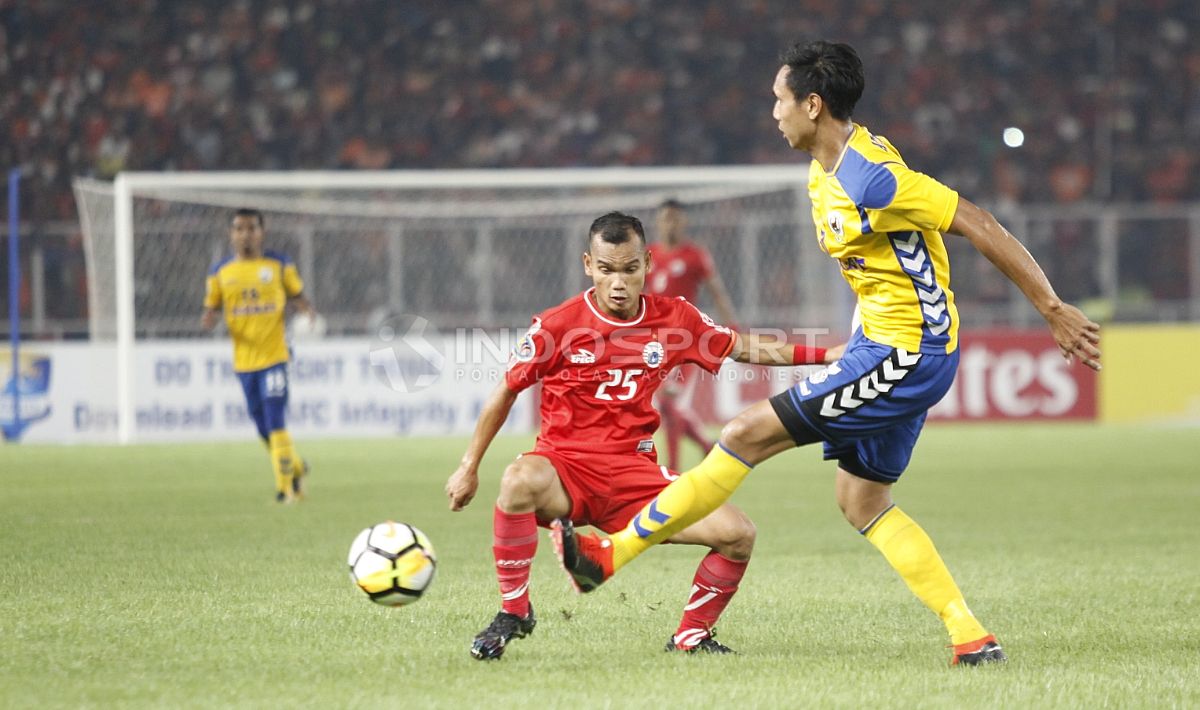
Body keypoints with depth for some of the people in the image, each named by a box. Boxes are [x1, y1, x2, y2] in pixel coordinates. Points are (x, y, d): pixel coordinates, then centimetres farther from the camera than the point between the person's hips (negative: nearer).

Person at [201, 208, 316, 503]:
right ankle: (296, 467, 32)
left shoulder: (279, 265, 2)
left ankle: (285, 484, -4)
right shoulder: (220, 272, 6)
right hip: (244, 359, 3)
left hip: (273, 355, -3)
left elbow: (296, 295, 12)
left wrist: (308, 312, -10)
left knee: (275, 422, -12)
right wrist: (208, 320, -14)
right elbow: (210, 308, 10)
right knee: (263, 427, 8)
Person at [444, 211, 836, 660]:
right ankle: (513, 612, -20)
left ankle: (690, 636, 12)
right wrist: (469, 468, 5)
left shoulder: (674, 318, 2)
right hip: (564, 465, -3)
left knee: (737, 534, -14)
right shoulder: (558, 325, -8)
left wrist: (825, 355, 8)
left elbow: (744, 349, 15)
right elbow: (506, 391, 3)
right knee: (521, 482, -41)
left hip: (634, 473, 4)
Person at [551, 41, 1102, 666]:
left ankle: (610, 555, -3)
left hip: (906, 356, -10)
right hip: (882, 344, 10)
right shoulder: (825, 174, 8)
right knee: (861, 500, 13)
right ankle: (970, 638, 11)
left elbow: (979, 226, -20)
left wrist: (1053, 310, -17)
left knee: (748, 434, -9)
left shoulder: (873, 178, -22)